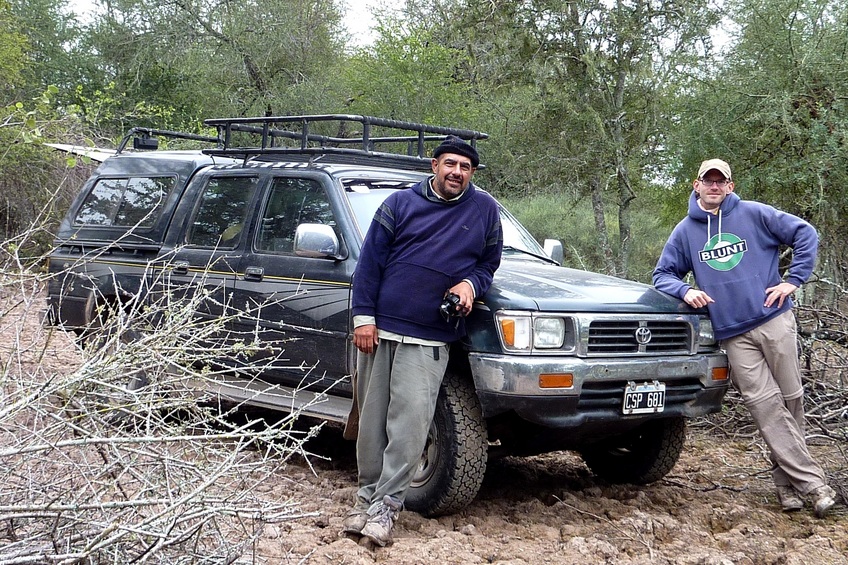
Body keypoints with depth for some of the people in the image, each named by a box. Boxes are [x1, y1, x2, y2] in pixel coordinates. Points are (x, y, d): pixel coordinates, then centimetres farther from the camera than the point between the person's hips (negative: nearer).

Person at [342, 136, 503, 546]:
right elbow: (370, 262, 4)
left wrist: (471, 284, -6)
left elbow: (488, 263, 17)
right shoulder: (401, 204, 6)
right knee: (372, 420, 5)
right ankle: (367, 494, 16)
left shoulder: (485, 211, 9)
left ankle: (386, 505, -3)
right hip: (379, 330, 1)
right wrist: (364, 316, -4)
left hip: (429, 340, -1)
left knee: (409, 423, -9)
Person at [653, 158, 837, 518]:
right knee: (766, 405, -8)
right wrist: (685, 290, -5)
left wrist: (794, 279, -3)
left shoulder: (754, 214, 4)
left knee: (790, 399, 0)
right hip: (733, 335, 1)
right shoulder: (685, 231, 10)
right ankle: (812, 482, -6)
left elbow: (805, 234, 5)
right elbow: (663, 274, 15)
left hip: (774, 321, -1)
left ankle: (787, 478, 14)